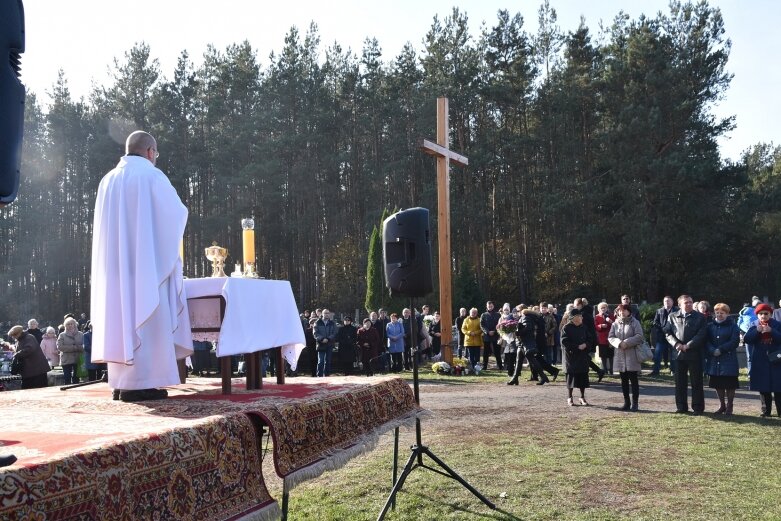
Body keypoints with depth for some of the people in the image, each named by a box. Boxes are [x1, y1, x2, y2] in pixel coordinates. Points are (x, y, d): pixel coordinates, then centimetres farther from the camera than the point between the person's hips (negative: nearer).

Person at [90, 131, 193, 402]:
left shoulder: (109, 180, 15)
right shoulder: (152, 175, -4)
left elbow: (105, 224, 21)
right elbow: (177, 212, -3)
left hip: (115, 263, 7)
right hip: (145, 261, -7)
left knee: (120, 317, 7)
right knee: (145, 318, -7)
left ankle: (121, 382, 8)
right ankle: (138, 384, -11)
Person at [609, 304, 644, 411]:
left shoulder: (634, 322, -2)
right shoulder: (615, 324, 9)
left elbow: (639, 336, -11)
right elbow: (610, 337, 5)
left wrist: (626, 342, -18)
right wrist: (619, 343, -13)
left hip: (632, 355, -4)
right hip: (620, 355, 4)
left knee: (633, 379, 0)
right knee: (624, 380, 9)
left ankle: (634, 403, 6)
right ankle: (626, 402, 17)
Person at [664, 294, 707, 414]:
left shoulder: (700, 317, 1)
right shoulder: (672, 316, 8)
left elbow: (701, 335, -7)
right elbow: (667, 333, 4)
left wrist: (687, 346, -15)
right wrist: (676, 344, -11)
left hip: (694, 354, -2)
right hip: (678, 353, 3)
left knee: (696, 382, 2)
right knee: (679, 382, 8)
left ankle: (697, 407, 10)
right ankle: (681, 406, 17)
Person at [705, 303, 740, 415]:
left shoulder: (733, 326, -1)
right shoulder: (710, 326, 8)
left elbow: (735, 341, -10)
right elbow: (706, 341, 2)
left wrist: (721, 349, -16)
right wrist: (712, 350, -16)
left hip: (729, 359, -3)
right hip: (714, 359, 4)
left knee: (730, 384, 0)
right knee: (718, 384, 9)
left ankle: (729, 406, 13)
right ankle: (722, 405, 23)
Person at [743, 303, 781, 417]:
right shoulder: (754, 327, 6)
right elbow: (746, 339, -6)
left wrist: (771, 331, -21)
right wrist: (757, 331, -17)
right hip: (760, 362, 2)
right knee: (763, 388, 5)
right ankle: (766, 411, 14)